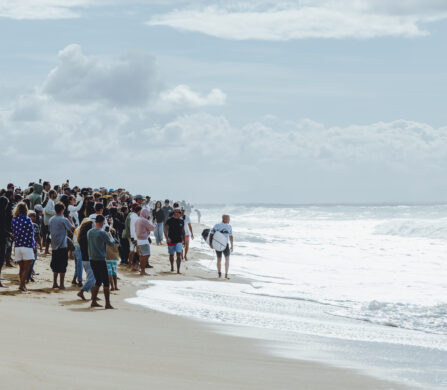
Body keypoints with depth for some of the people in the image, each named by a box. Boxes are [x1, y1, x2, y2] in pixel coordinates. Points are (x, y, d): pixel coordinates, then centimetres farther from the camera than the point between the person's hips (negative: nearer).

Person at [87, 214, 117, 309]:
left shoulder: (89, 232, 5)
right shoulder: (102, 233, -14)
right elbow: (112, 244, -4)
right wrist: (110, 237, 17)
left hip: (92, 259, 7)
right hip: (100, 260, -7)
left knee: (98, 281, 17)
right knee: (106, 282, 0)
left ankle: (94, 301, 18)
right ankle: (108, 304, -1)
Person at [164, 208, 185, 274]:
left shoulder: (181, 221, 5)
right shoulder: (170, 220, -8)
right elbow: (166, 229, -10)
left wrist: (184, 239, 15)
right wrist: (167, 238, -24)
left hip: (179, 241, 2)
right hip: (171, 241, -2)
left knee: (179, 255, -12)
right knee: (171, 255, 12)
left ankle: (178, 270, -14)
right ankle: (172, 267, 36)